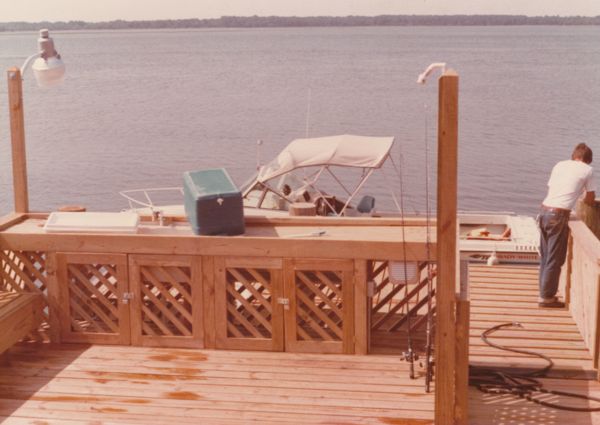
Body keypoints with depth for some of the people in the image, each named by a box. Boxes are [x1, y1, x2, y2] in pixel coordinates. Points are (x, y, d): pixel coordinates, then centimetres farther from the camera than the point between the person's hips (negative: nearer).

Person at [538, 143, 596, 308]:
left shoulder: (560, 165, 17)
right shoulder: (587, 170, 4)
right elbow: (590, 199, 12)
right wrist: (585, 200, 35)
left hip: (544, 211, 6)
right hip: (559, 215, -6)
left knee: (545, 257, 15)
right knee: (555, 259, 2)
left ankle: (545, 293, 23)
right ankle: (547, 297, 7)